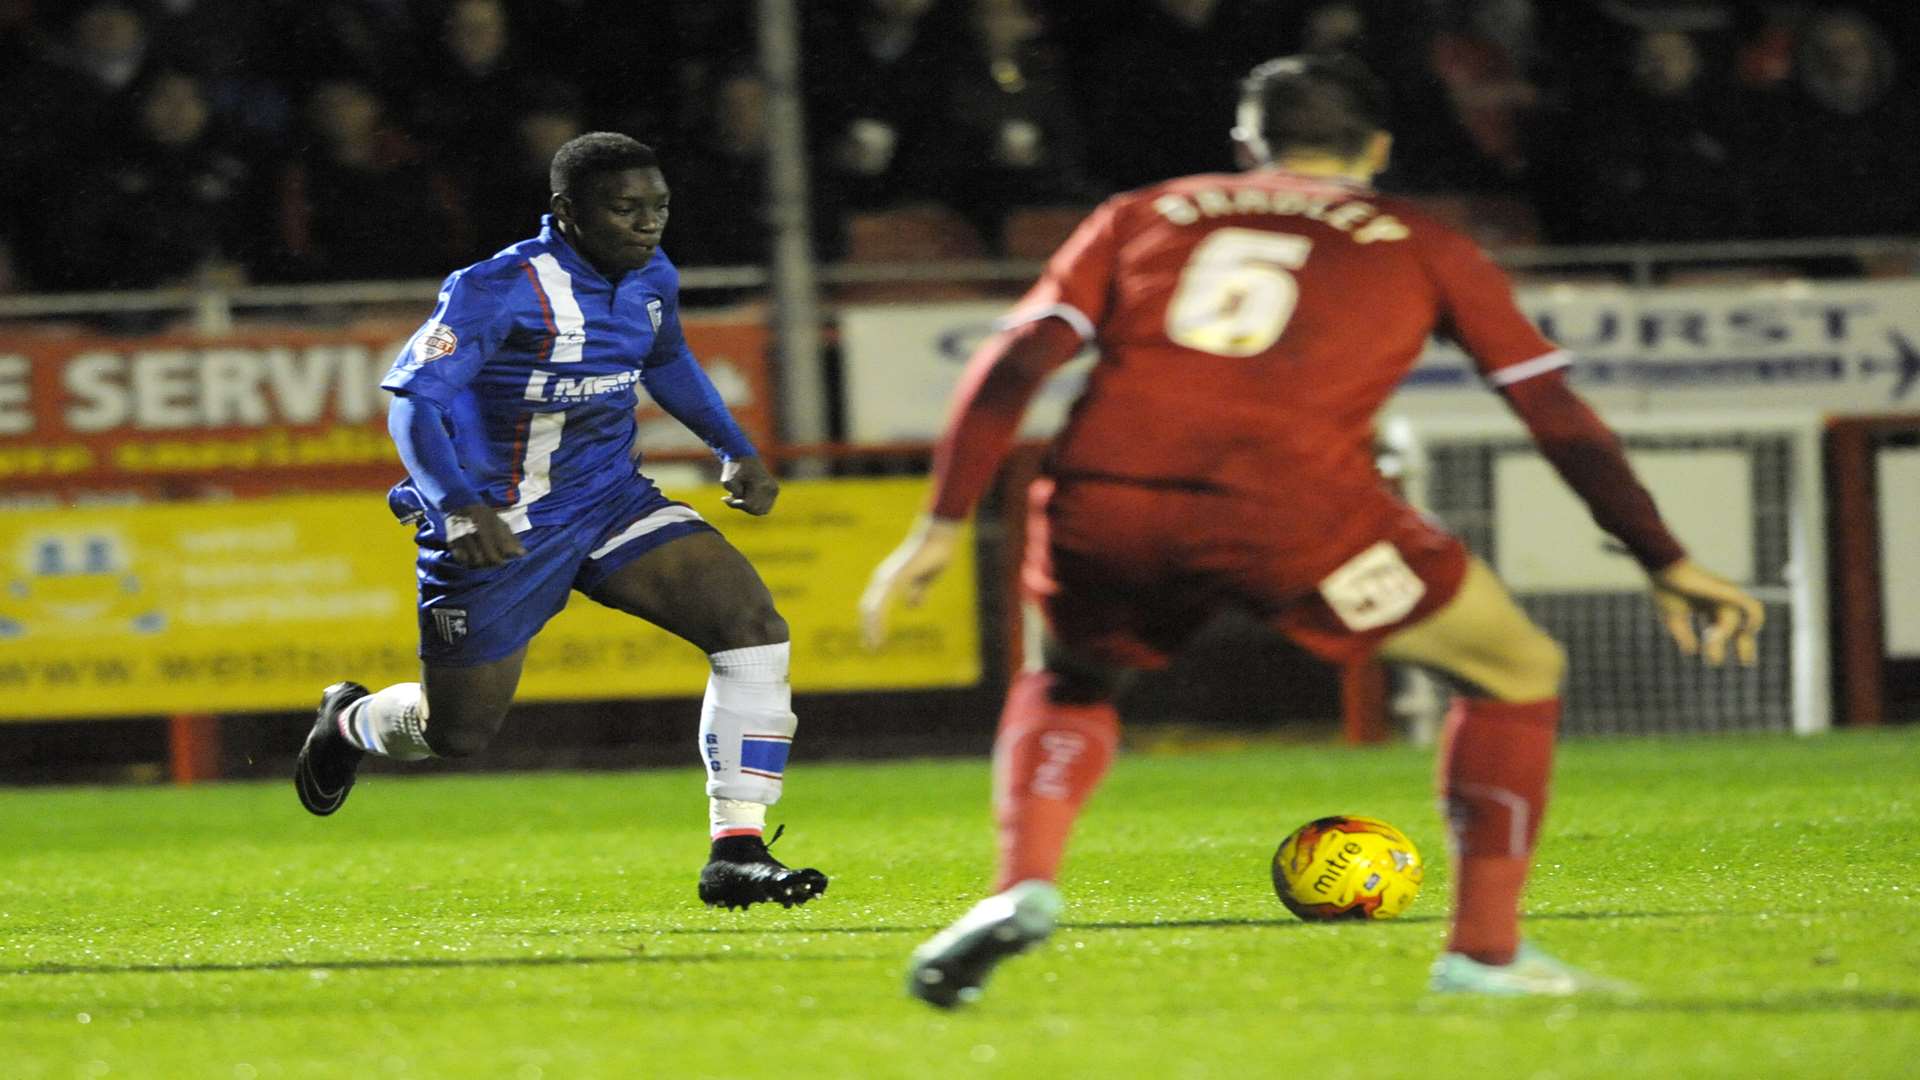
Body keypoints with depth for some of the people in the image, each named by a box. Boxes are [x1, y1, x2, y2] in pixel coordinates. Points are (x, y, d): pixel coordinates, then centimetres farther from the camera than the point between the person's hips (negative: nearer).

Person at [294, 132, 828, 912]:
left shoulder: (651, 278, 1)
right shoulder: (501, 290, -23)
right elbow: (412, 397, -28)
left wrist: (733, 449, 15)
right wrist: (461, 505, -42)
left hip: (611, 502, 6)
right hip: (500, 527, -6)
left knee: (754, 628, -15)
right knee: (457, 732, 6)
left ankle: (735, 854, -12)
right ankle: (349, 722, 43)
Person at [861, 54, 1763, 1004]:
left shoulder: (1144, 215, 26)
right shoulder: (1421, 247, 24)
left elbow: (1015, 360, 15)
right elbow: (1560, 416, 22)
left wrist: (941, 526, 14)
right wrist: (1667, 565, 27)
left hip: (1099, 499, 2)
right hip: (1290, 508, -2)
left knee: (1067, 680, 34)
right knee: (1518, 671, 19)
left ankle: (1022, 887, 9)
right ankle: (1483, 951, 14)